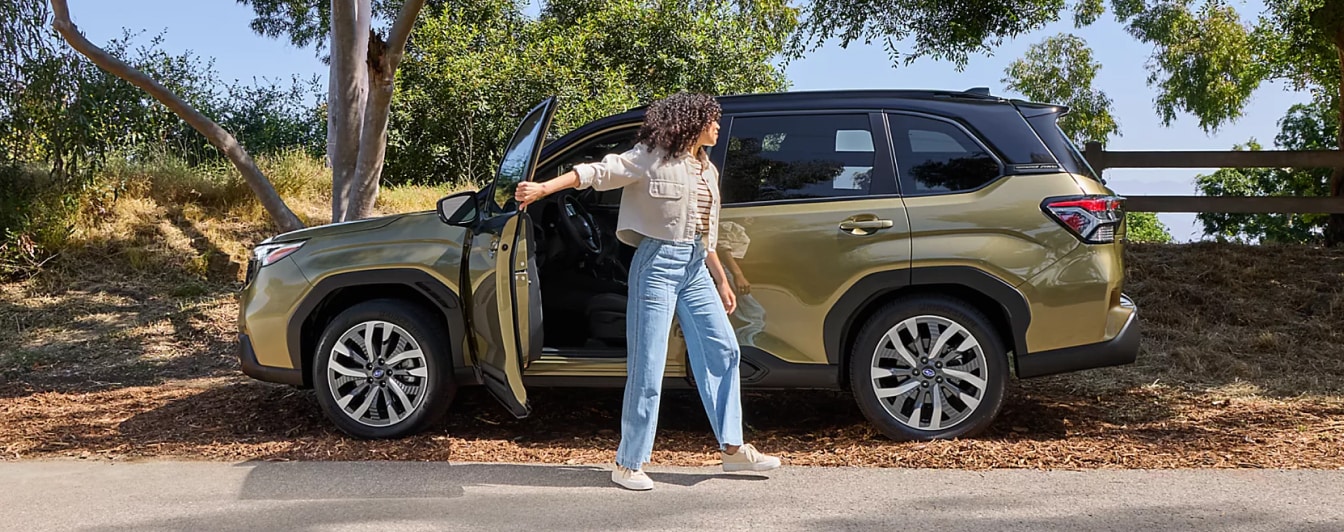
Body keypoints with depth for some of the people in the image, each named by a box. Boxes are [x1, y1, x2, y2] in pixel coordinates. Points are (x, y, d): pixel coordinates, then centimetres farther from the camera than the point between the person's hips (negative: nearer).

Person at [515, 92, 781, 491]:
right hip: (658, 262, -8)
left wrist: (722, 282, 25)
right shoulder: (653, 158, -7)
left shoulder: (707, 170, 16)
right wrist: (543, 188, -30)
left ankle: (732, 448, 17)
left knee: (723, 350, 7)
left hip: (695, 267, 8)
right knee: (648, 364, -6)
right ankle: (628, 464, 4)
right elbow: (599, 171, -18)